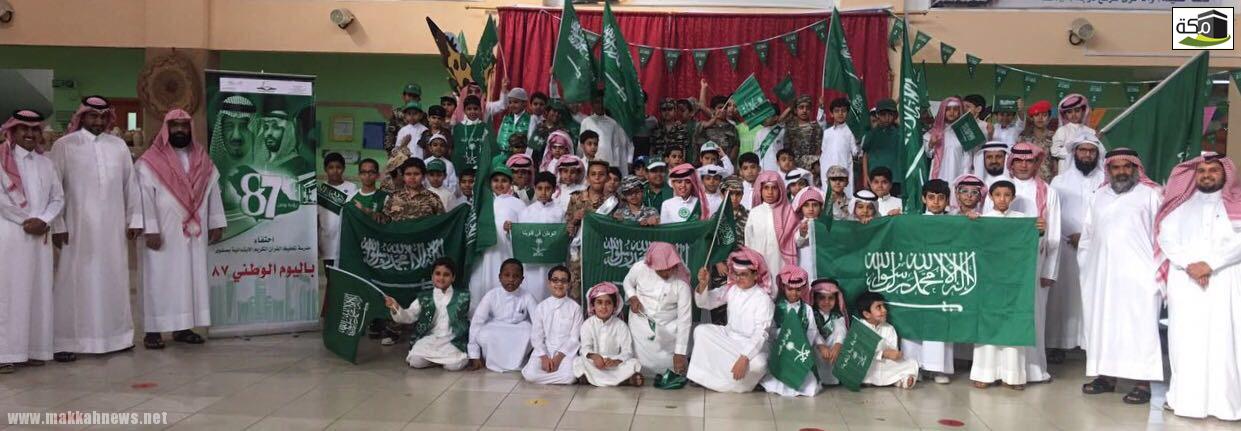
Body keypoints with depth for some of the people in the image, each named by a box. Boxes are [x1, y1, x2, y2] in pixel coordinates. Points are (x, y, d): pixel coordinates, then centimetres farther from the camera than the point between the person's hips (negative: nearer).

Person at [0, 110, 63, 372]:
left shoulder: (45, 163, 15)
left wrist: (43, 221, -6)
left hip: (39, 237, 5)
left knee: (38, 291, 4)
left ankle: (34, 349, 8)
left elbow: (58, 198, 10)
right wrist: (26, 221, -11)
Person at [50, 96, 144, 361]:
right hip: (78, 227, -3)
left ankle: (115, 335, 16)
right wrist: (57, 225, -7)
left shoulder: (118, 145, 9)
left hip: (113, 227, 3)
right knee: (76, 281, -3)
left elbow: (131, 184, 11)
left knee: (113, 280, 8)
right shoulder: (64, 145, 1)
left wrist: (135, 218, 6)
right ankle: (67, 341, 0)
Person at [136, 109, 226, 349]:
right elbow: (144, 197, -11)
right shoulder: (150, 162, -5)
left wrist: (216, 223, 7)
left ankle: (183, 327, 14)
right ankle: (153, 330, 2)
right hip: (163, 233, -5)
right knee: (159, 279, -2)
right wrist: (150, 229, -17)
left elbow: (213, 192, 12)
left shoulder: (202, 160, 10)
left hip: (193, 232, 5)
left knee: (191, 278, 7)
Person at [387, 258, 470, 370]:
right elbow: (408, 316, 1)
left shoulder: (462, 297, 4)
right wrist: (396, 308, -20)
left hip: (452, 340, -2)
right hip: (429, 338, 2)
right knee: (415, 361, -22)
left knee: (454, 365, -28)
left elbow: (473, 320, 9)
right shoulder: (424, 298, 7)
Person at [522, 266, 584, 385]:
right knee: (530, 375, -26)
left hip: (566, 351, -1)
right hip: (544, 350, 1)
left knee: (569, 376, -31)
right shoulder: (541, 307, 4)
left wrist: (559, 357, -14)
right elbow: (536, 336, 1)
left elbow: (574, 337, -3)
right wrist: (544, 357, -14)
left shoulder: (575, 307, 1)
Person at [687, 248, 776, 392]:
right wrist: (703, 285, -22)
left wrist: (744, 358, -39)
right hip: (729, 336, 6)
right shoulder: (731, 289, -2)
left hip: (752, 344, -6)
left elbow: (760, 334, -27)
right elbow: (705, 302, 1)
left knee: (757, 364, -37)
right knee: (701, 330, -13)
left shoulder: (763, 299, -20)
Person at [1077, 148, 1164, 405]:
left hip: (1138, 274, -5)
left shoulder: (1150, 195, 2)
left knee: (1138, 326, -5)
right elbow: (1087, 236, 18)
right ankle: (1107, 376, 13)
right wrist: (1086, 268, 12)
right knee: (1103, 323, 6)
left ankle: (1143, 382, -4)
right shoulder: (1098, 197, 16)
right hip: (1101, 274, 5)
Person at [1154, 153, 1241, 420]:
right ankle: (1185, 397, 0)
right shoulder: (1181, 204, 16)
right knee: (1185, 338, -2)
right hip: (1184, 281, 2)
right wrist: (1188, 264, -10)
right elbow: (1166, 236, 5)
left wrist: (1210, 263, -13)